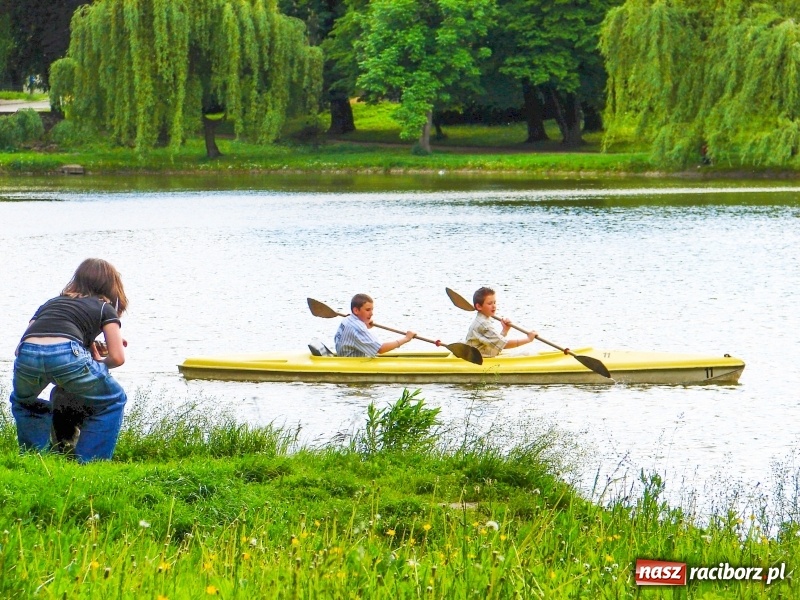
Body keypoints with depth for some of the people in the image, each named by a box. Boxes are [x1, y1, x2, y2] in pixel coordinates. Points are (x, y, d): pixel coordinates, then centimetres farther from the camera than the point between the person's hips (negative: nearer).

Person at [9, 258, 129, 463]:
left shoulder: (49, 304, 36)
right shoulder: (104, 308, 26)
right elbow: (117, 357, 14)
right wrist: (98, 362, 38)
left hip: (26, 354, 3)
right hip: (67, 355, -3)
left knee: (22, 402, 37)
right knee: (112, 401, 22)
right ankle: (88, 465, 16)